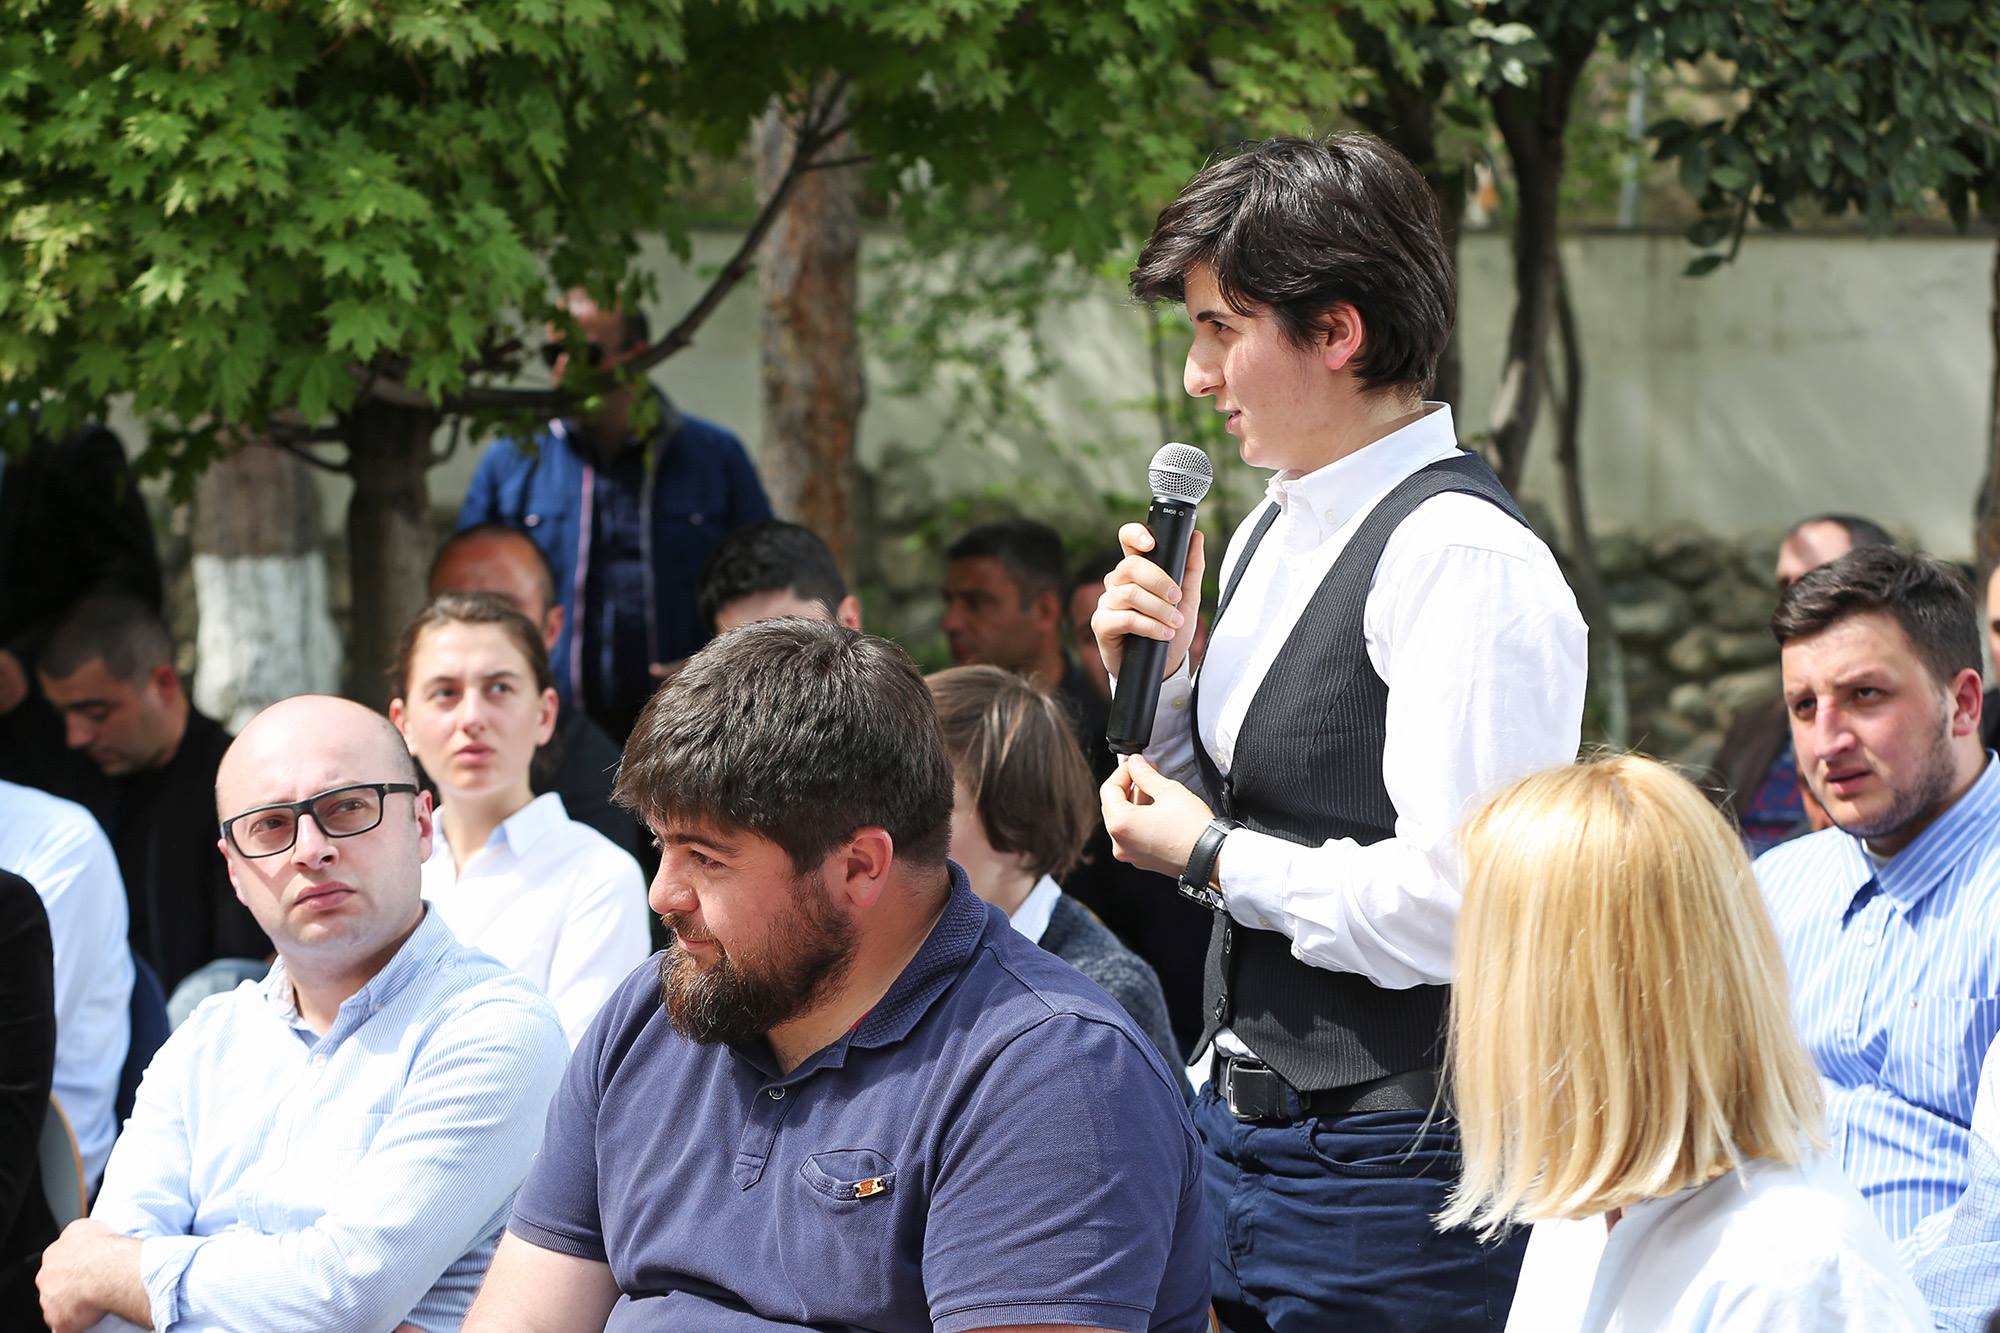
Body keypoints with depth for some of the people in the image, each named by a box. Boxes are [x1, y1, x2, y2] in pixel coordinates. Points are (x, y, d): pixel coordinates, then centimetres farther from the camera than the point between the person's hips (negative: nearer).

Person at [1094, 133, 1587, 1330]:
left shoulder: (1468, 561, -17)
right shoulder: (1279, 533, 12)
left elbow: (1448, 904, -24)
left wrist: (1212, 855, -11)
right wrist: (1157, 679, 5)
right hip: (1241, 1133, 8)